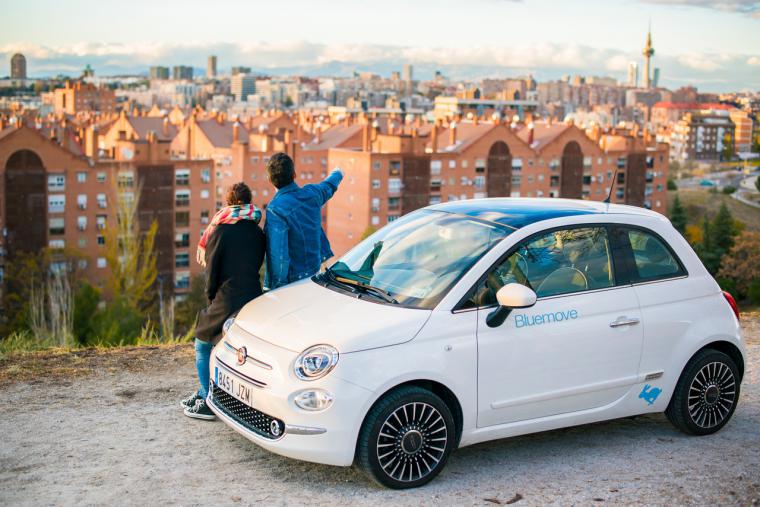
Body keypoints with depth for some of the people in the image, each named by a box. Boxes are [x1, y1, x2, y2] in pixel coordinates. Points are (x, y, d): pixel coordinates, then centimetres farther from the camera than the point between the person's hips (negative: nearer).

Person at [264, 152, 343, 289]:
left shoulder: (276, 209, -21)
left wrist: (275, 287, -15)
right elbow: (329, 186, 26)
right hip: (316, 272, 6)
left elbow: (278, 255, -23)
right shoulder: (312, 194, -1)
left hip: (293, 279, -6)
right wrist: (337, 174, 49)